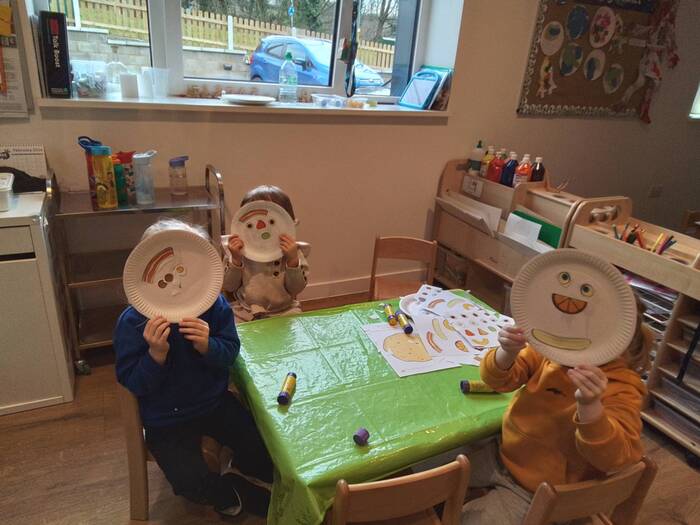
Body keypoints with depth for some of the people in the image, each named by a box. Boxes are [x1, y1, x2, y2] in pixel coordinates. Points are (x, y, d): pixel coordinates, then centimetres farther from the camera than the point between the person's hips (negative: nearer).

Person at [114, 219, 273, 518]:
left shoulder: (213, 303, -14)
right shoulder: (132, 322, -19)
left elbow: (230, 352, -10)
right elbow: (132, 383, -16)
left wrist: (208, 346, -33)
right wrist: (156, 354, -36)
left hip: (215, 402, 2)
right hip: (167, 419, -2)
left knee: (264, 452, -3)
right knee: (191, 484, -19)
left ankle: (236, 470, 34)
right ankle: (240, 494, 14)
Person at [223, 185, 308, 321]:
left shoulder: (290, 251, -5)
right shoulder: (239, 250, -2)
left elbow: (297, 289, -9)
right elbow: (228, 287, -3)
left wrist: (293, 260, -23)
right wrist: (235, 260, -17)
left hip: (283, 311, 0)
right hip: (243, 312, 0)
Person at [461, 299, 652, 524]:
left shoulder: (621, 388, -22)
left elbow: (615, 458, -34)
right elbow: (500, 379, -11)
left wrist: (589, 405, -53)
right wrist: (508, 353, -34)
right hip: (501, 454, 5)